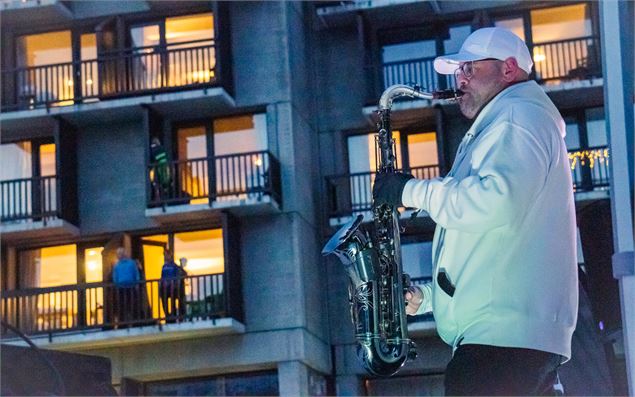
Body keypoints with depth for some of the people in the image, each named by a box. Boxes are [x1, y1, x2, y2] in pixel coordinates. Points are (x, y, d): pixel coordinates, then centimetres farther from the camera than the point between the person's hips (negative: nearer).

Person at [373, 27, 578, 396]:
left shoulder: (519, 116, -2)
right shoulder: (496, 130, 30)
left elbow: (497, 203, -22)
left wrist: (414, 190, -10)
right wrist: (428, 297, 22)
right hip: (511, 335, 10)